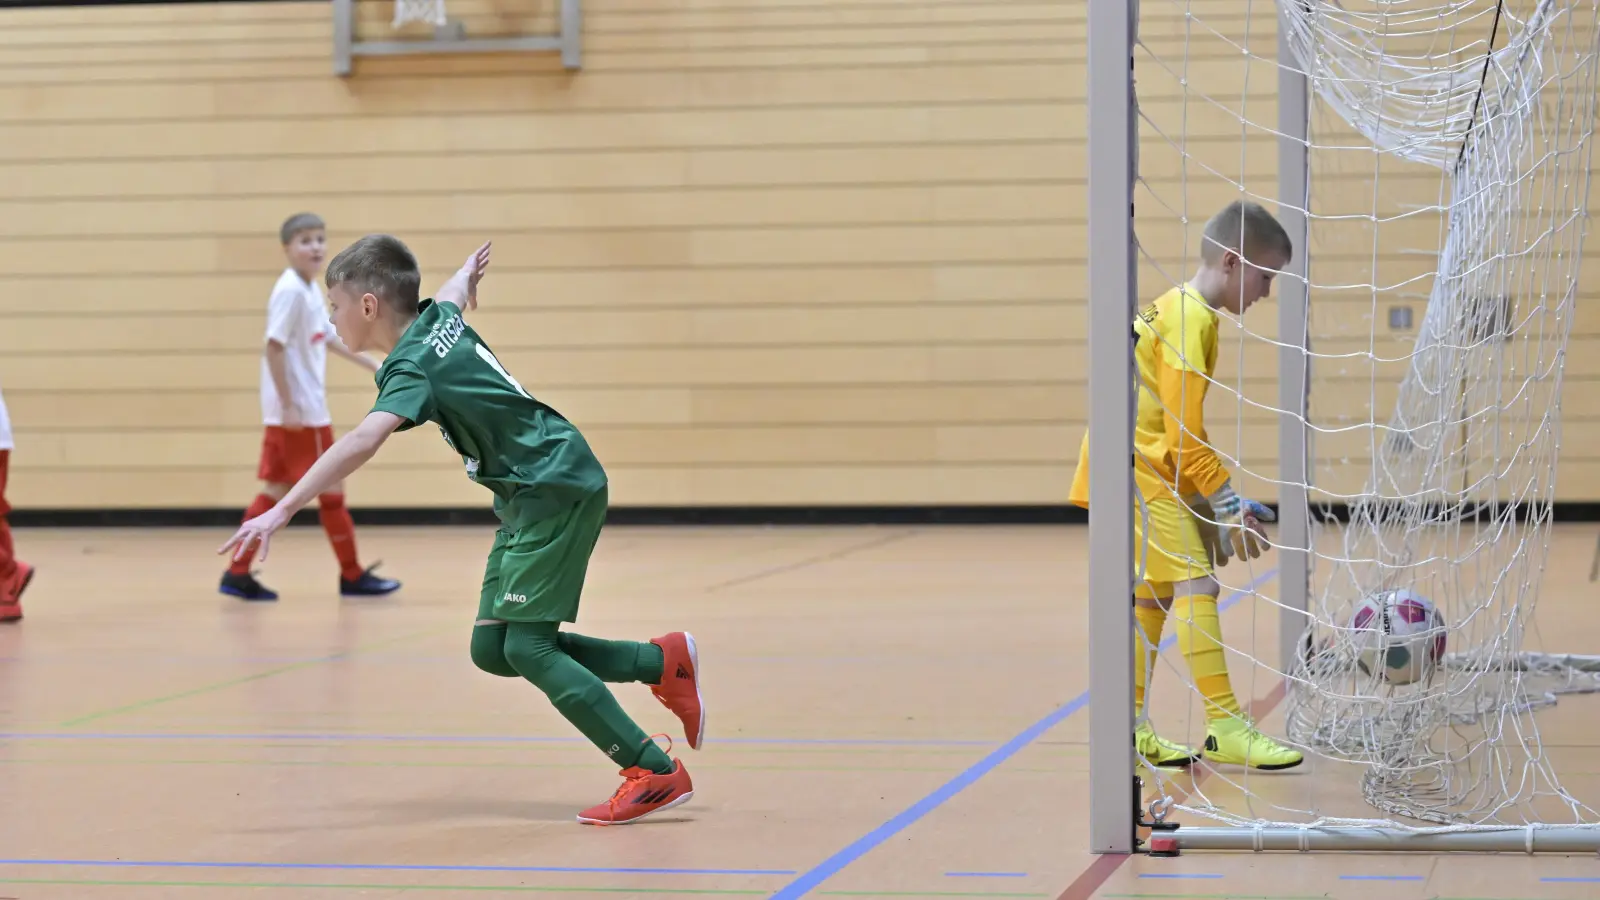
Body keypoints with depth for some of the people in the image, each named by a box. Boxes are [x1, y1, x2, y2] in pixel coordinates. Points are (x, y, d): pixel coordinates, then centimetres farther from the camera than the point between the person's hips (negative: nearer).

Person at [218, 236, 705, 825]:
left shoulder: (412, 366, -19)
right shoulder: (438, 317, 6)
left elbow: (362, 441, -36)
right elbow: (455, 290, 33)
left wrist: (280, 512, -41)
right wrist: (469, 273, 58)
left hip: (557, 490, -9)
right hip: (529, 496, 9)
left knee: (526, 646, -13)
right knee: (491, 648, 5)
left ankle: (656, 773, -11)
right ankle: (663, 661, 12)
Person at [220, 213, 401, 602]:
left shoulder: (311, 290, 12)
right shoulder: (291, 291, -17)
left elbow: (330, 337, 24)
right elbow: (273, 348, -21)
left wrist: (373, 366, 25)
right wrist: (289, 405, -22)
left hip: (303, 409, 9)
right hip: (298, 411, -9)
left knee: (276, 489, 9)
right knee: (331, 487, 0)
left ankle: (238, 574, 10)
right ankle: (352, 575, 11)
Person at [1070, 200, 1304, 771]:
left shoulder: (1175, 307, 16)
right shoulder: (1192, 321, -15)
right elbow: (1186, 438, -18)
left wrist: (1223, 500, 17)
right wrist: (1229, 506, -12)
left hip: (1145, 469, 11)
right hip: (1141, 472, -11)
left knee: (1155, 592, 15)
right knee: (1196, 584, -14)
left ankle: (1130, 729, 21)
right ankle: (1225, 727, -17)